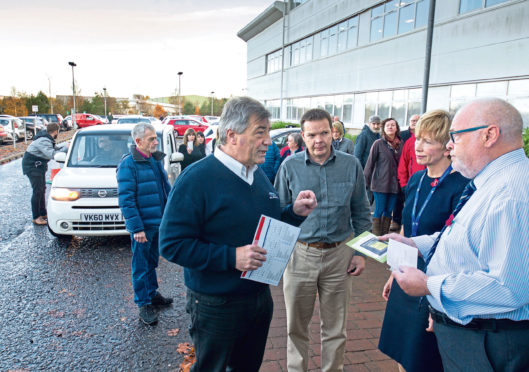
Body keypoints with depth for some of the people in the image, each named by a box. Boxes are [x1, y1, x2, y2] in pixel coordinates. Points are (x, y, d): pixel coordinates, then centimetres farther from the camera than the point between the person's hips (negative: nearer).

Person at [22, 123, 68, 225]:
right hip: (32, 166, -11)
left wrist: (64, 147, 1)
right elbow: (52, 154, -38)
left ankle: (43, 213, 25)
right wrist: (65, 148, -29)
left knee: (42, 189, 15)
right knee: (37, 191, -9)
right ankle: (36, 217, -3)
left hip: (39, 166, 11)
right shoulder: (44, 141, -26)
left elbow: (54, 148, 16)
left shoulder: (47, 139, 6)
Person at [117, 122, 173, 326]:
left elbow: (166, 189, 16)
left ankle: (152, 294, 37)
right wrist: (137, 228, -21)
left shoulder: (155, 160, 8)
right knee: (141, 265, 6)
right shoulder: (128, 164, -15)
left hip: (158, 222, 7)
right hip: (142, 226, -7)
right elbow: (126, 200, -18)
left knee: (152, 261, 21)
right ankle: (144, 304, 18)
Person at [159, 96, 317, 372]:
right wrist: (231, 257, -29)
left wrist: (294, 212, -5)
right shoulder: (196, 179, -19)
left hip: (260, 296, 7)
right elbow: (172, 245, -22)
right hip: (216, 306, -7)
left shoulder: (259, 174, 5)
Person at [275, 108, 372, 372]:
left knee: (335, 328, 15)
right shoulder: (290, 166, -3)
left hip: (339, 255, 1)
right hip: (299, 254, 0)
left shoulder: (351, 165, -1)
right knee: (296, 325, 14)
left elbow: (361, 213, 7)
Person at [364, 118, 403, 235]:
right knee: (379, 211, -1)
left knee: (389, 211, 10)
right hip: (380, 183, -4)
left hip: (394, 183, 4)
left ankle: (385, 236, 21)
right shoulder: (378, 143, -5)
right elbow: (370, 162, -3)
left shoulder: (400, 144, 6)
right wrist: (365, 181, -4)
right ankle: (376, 237, 9)